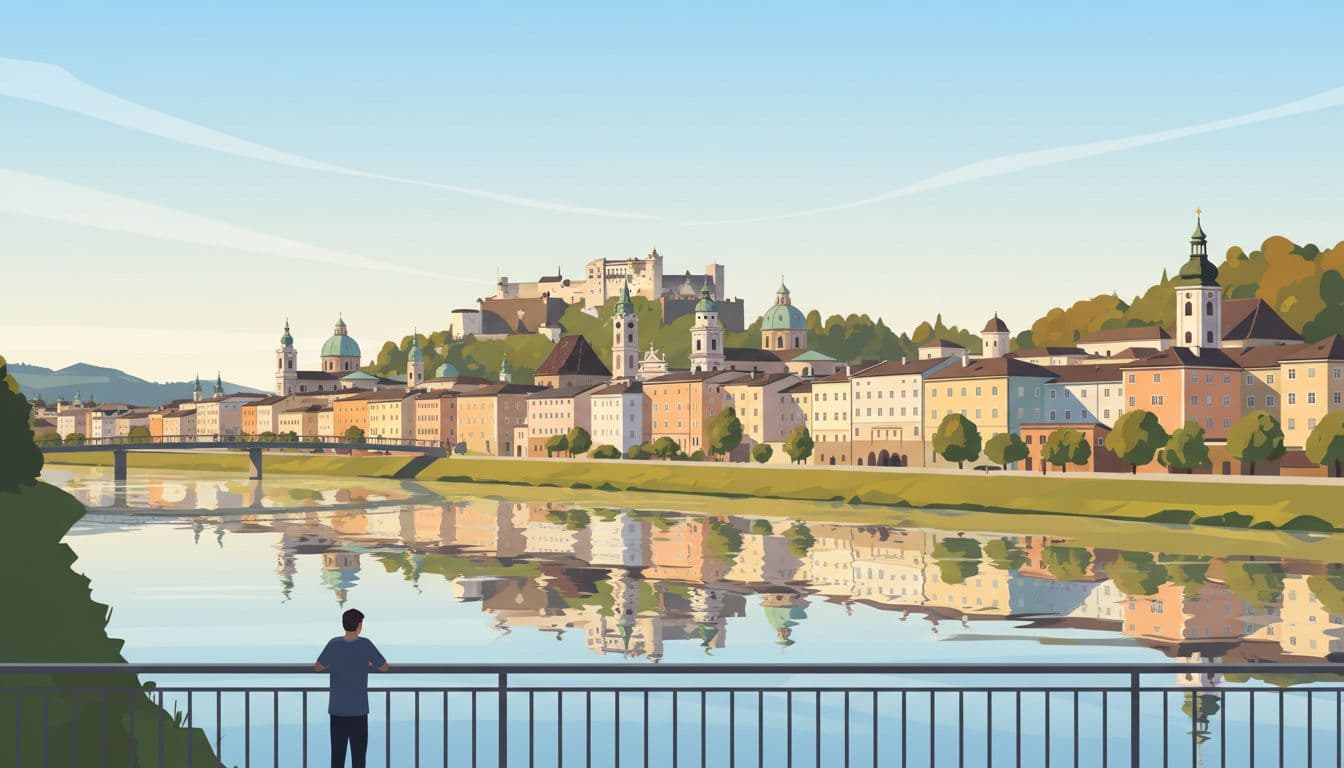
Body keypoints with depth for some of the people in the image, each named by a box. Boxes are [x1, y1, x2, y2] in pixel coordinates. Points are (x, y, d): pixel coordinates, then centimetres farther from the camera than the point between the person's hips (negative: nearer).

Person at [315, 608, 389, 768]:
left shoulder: (334, 644, -7)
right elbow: (384, 667, 1)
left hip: (337, 708, 1)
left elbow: (318, 667, 4)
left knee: (337, 751, 6)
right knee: (358, 752, 4)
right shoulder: (365, 644, -10)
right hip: (358, 709, -1)